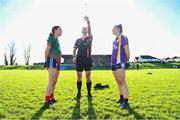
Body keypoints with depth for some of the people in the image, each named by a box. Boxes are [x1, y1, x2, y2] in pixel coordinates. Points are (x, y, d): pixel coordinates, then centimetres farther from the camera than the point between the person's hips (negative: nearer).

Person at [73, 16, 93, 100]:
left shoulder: (89, 38, 6)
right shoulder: (78, 40, 14)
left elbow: (89, 32, -14)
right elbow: (74, 49, 14)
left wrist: (88, 22, -27)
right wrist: (74, 56, -4)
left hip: (87, 60, -2)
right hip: (79, 60, 3)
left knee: (88, 77, -2)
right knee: (79, 77, 5)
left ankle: (89, 93, 7)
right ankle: (79, 93, 14)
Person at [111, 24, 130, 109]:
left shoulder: (122, 37, -4)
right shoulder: (115, 40, 21)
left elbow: (126, 50, -9)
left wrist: (127, 60, 1)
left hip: (120, 62, -9)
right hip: (114, 63, 9)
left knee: (122, 82, -12)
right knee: (118, 82, 14)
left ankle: (125, 102, -9)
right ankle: (121, 98, 25)